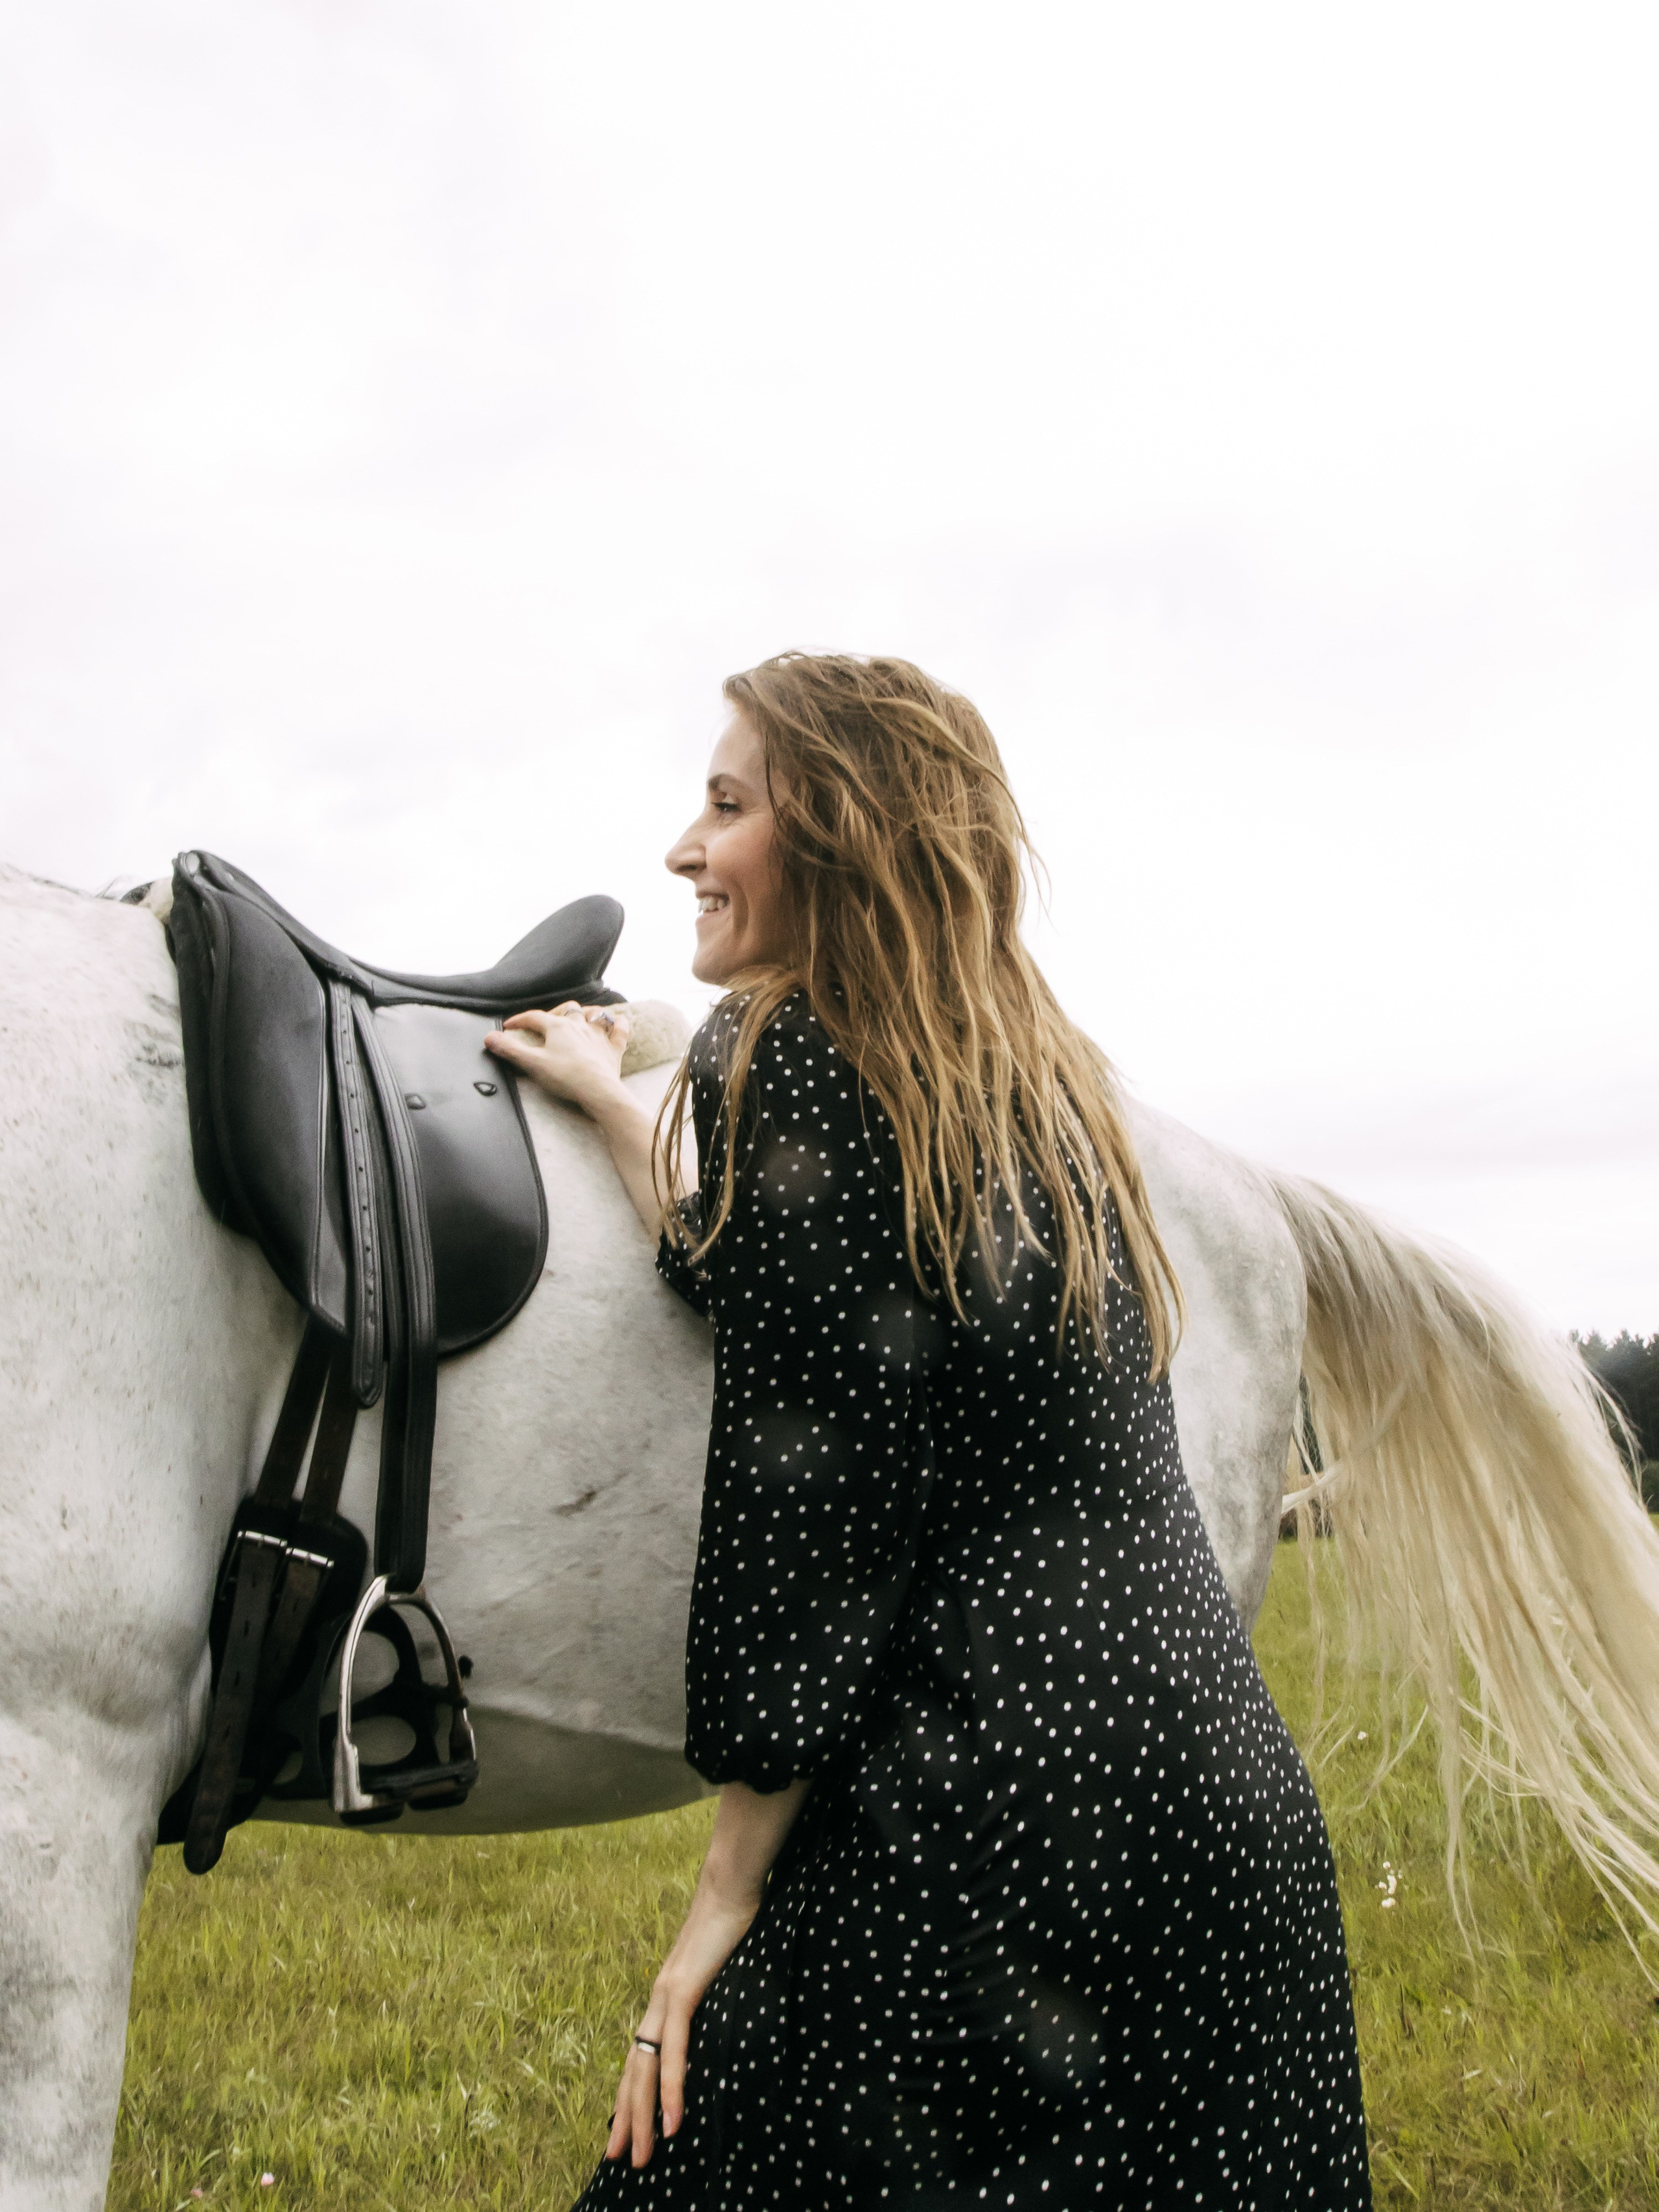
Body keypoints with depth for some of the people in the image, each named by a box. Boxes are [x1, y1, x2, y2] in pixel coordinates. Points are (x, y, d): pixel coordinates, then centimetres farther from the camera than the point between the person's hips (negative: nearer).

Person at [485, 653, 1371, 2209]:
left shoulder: (788, 1058, -10)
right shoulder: (1043, 1075, 13)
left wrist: (727, 1898, -5)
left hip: (987, 1814, -9)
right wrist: (619, 1110, 21)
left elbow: (804, 1502, -12)